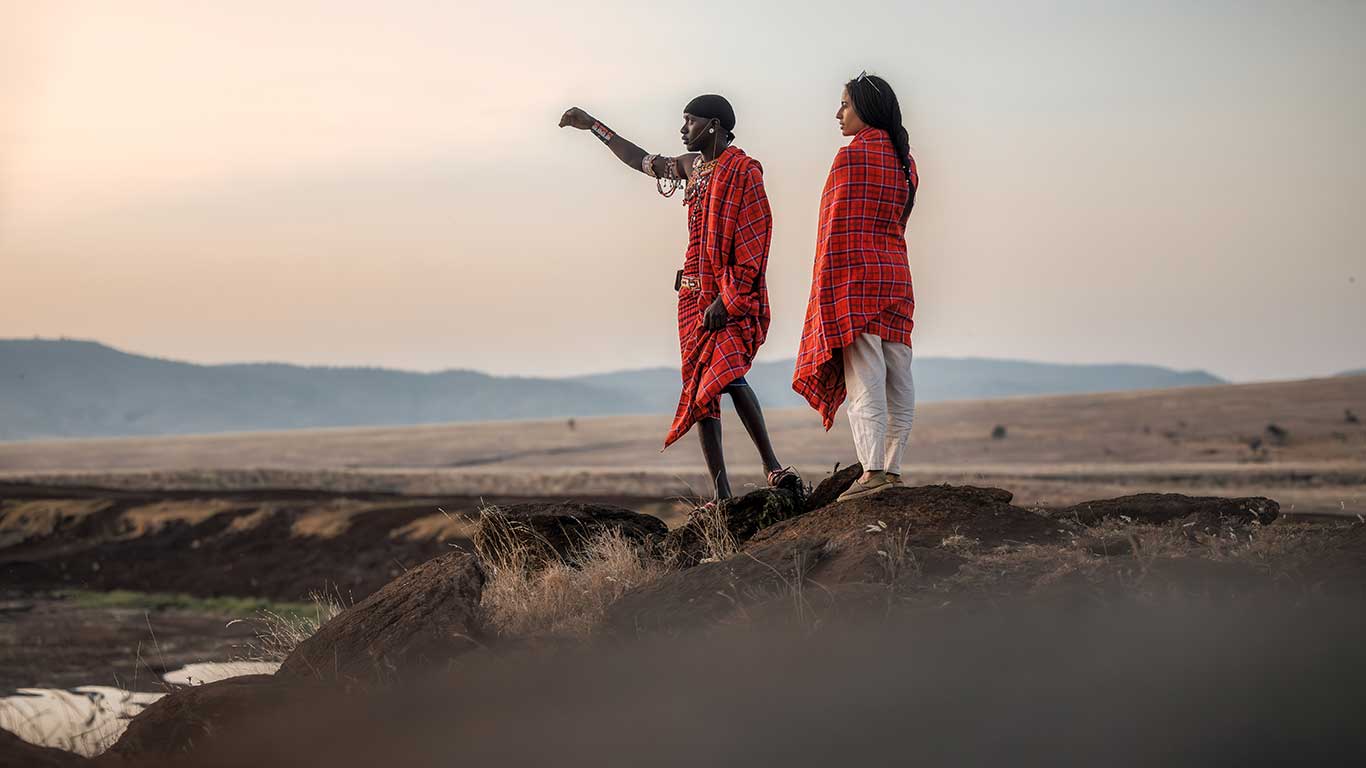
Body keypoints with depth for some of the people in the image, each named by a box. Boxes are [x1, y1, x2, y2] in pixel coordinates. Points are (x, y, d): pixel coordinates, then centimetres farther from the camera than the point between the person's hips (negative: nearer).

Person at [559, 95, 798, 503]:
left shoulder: (744, 171, -10)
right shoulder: (691, 165, 15)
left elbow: (752, 241, -16)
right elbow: (639, 159, 31)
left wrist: (728, 298, -21)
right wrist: (593, 126, 36)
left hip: (733, 294, -8)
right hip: (696, 291, 8)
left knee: (727, 373, -27)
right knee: (700, 387, 2)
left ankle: (773, 467, -25)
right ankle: (721, 493, 2)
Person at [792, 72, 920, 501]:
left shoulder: (853, 156, -10)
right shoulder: (903, 161, 15)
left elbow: (841, 228, -13)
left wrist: (828, 291, -12)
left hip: (857, 275, -8)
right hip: (896, 272, 8)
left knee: (863, 376, -12)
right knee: (897, 379, 7)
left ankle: (872, 471, -18)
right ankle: (891, 470, 9)